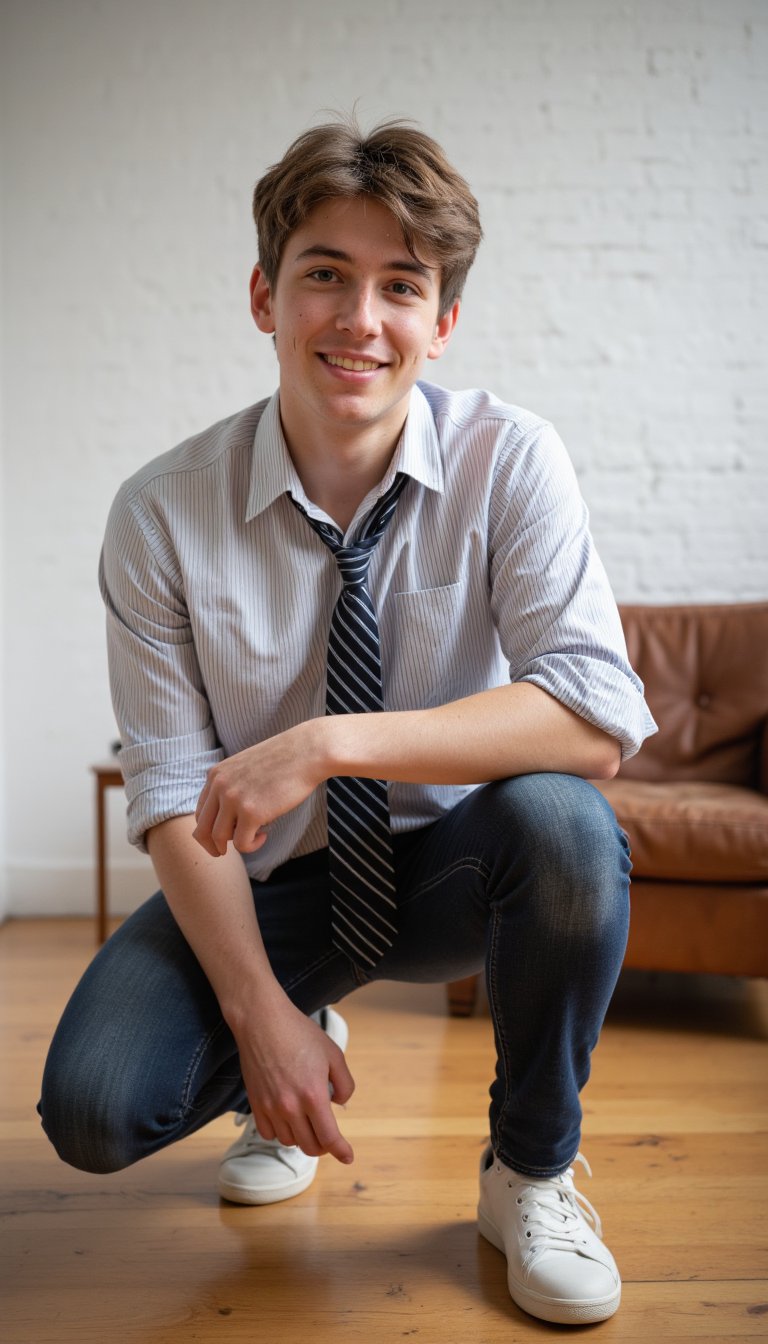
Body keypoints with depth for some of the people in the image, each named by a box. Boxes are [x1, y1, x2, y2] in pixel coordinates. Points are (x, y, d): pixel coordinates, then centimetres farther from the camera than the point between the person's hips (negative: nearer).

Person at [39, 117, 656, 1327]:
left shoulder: (508, 461, -15)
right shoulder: (163, 515, -12)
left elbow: (599, 716, -26)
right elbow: (174, 794, -11)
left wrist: (334, 740, -36)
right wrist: (261, 1012, -22)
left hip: (453, 867, 0)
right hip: (273, 878, 1)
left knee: (564, 825, -34)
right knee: (93, 1108, -21)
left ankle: (530, 1173, -5)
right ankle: (298, 1053, 16)